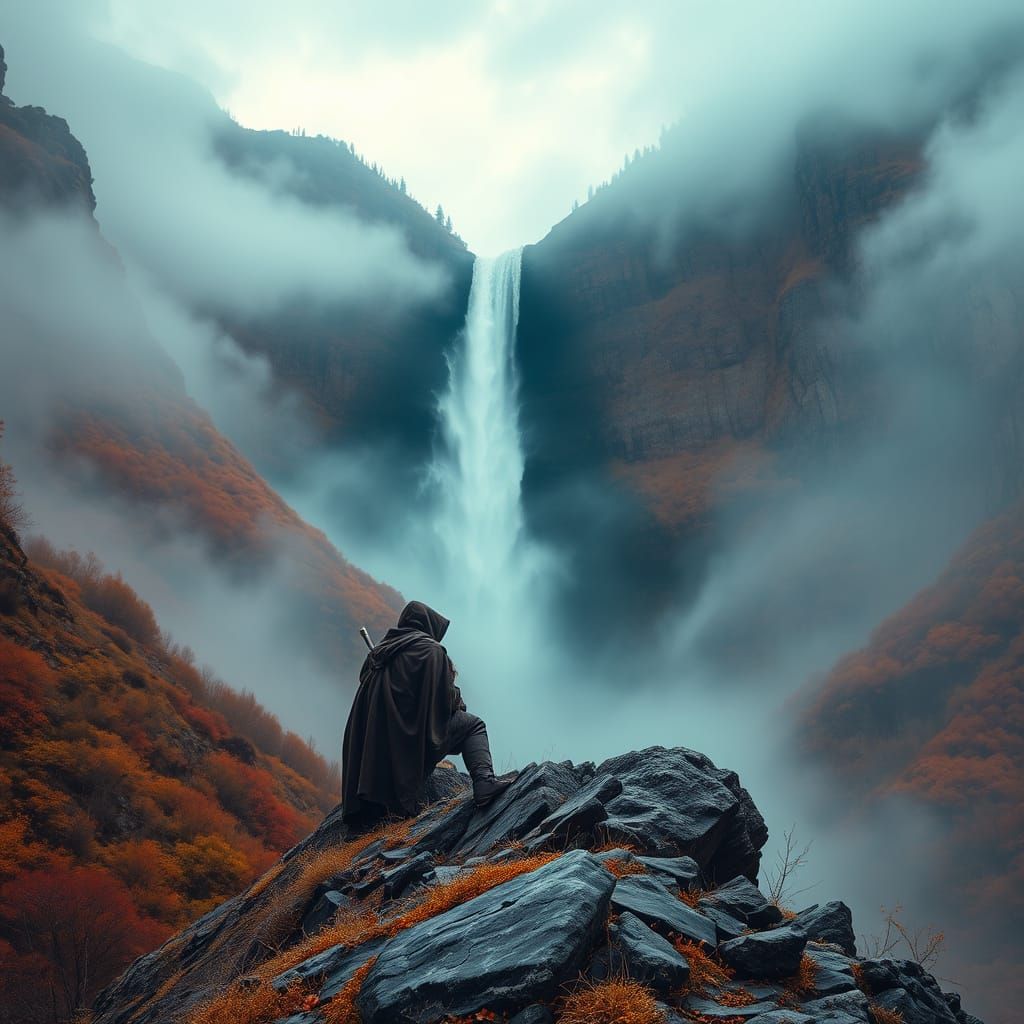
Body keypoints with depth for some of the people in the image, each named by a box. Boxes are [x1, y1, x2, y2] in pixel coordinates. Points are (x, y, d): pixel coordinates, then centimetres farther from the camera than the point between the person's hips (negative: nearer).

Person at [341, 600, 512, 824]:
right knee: (473, 725, 9)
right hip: (415, 733, -6)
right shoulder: (431, 650, -7)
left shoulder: (380, 652, 13)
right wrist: (458, 703, 15)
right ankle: (483, 783, -13)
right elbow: (445, 696, -8)